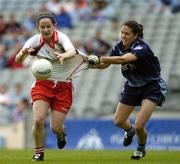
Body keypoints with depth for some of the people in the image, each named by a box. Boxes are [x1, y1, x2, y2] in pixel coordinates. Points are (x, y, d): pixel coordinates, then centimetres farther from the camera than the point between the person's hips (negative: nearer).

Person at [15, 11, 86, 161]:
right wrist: (23, 53, -39)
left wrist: (64, 56, -60)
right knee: (38, 120, -17)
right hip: (43, 84, 1)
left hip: (63, 86, -1)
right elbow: (18, 61, -16)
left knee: (55, 128, -4)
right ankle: (39, 153, 5)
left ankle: (61, 134, 34)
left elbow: (72, 52, -37)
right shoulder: (35, 41, -9)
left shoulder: (61, 37, -17)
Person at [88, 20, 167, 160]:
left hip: (152, 87, -7)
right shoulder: (119, 46, -9)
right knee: (119, 121, 8)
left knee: (139, 126, -16)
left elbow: (123, 59, -47)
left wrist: (100, 59, -55)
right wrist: (93, 64, -23)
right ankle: (130, 130, 45)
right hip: (132, 86, 7)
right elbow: (105, 64, -3)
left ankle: (141, 148, 17)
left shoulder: (142, 48, -31)